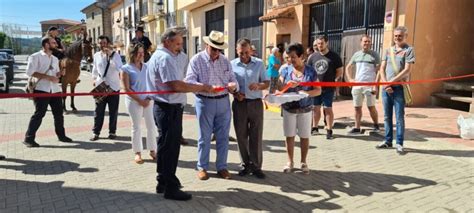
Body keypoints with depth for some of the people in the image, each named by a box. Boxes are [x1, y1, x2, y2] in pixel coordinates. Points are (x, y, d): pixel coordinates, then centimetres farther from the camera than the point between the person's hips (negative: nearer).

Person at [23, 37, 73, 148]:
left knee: (59, 113, 9)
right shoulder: (35, 57, -3)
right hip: (41, 90, -6)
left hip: (55, 90, 7)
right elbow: (30, 72, -13)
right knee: (39, 114, -7)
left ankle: (61, 135, 23)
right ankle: (29, 138, 2)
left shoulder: (55, 59, 19)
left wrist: (59, 73, 0)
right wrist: (48, 77, -19)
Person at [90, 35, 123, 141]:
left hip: (113, 87, -2)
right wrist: (94, 79, 5)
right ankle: (96, 132, 15)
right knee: (98, 111, 5)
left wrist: (111, 54, -25)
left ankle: (112, 132, 21)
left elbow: (120, 68, -23)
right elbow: (95, 69, 17)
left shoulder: (115, 55, -6)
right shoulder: (96, 55, 5)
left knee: (113, 111, 7)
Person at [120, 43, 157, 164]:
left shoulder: (147, 67, 8)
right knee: (136, 127, 4)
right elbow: (126, 88, -7)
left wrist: (149, 98, -6)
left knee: (151, 125, 4)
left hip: (148, 100, 4)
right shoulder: (126, 69, -3)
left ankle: (152, 150, 17)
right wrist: (140, 100, -11)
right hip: (134, 101, -3)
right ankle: (138, 153, 15)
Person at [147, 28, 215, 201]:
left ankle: (163, 182, 34)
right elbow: (176, 86, -26)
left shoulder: (163, 56, 17)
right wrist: (201, 88, -19)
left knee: (167, 146, 19)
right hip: (169, 109, -11)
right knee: (169, 147, -2)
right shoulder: (164, 58, -16)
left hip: (169, 108, 11)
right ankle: (170, 188, 10)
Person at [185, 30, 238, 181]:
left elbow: (233, 79, 8)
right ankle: (202, 167, 19)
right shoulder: (196, 60, -4)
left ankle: (222, 167, 22)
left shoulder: (225, 61, 9)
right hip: (205, 102, -4)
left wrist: (233, 85, -17)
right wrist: (206, 88, -30)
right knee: (204, 137, 6)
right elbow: (189, 81, -14)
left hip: (223, 101, 4)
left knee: (223, 137, 9)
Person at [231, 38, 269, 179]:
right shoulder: (232, 65, 2)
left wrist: (259, 85, -18)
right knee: (241, 136, 7)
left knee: (256, 136, 2)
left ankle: (256, 166, 12)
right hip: (239, 104, 1)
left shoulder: (259, 63, 4)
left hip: (256, 103, 0)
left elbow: (267, 82, 4)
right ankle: (246, 164, 21)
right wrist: (235, 93, -14)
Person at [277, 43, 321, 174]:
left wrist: (307, 92, -23)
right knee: (289, 136, 8)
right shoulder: (286, 71, 1)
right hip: (288, 109, 2)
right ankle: (290, 162, 23)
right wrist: (288, 86, -19)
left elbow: (318, 90, -5)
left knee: (304, 136, 7)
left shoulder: (310, 72, -4)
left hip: (305, 109, -1)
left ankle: (303, 162, 24)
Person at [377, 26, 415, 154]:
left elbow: (407, 70, -10)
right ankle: (388, 141, 20)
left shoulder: (409, 50, 0)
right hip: (386, 88, 5)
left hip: (399, 88, -5)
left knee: (399, 117, -1)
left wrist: (392, 81, -14)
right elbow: (382, 69, 9)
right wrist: (385, 83, -6)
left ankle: (399, 144, 7)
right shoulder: (388, 50, 14)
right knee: (387, 116, 10)